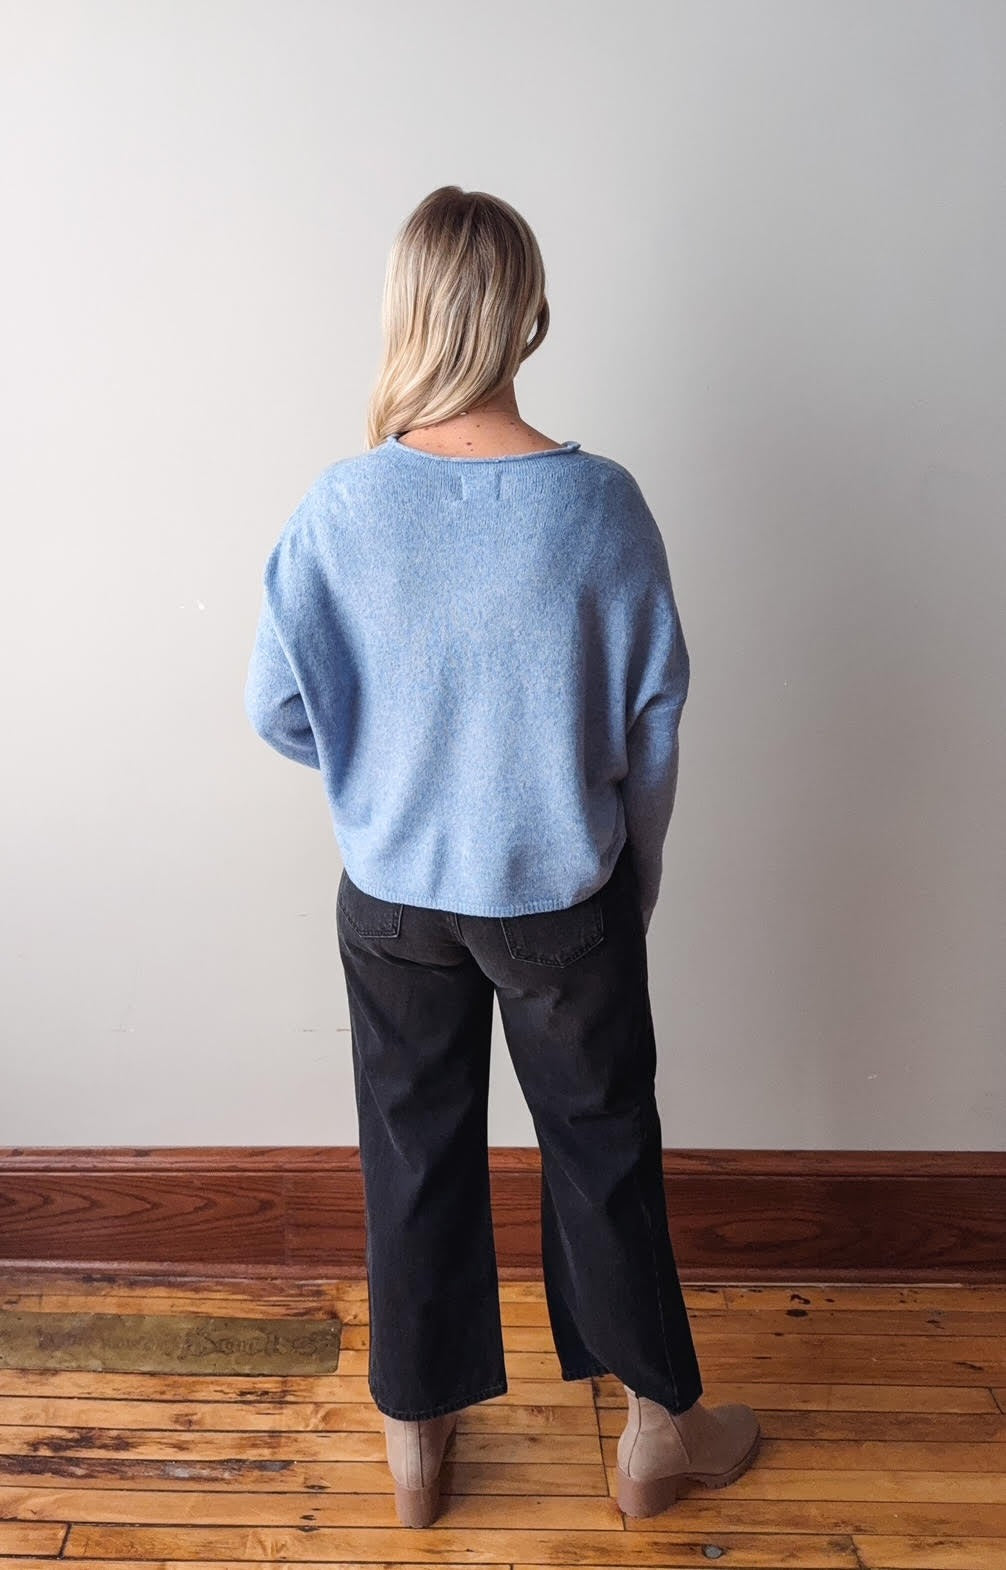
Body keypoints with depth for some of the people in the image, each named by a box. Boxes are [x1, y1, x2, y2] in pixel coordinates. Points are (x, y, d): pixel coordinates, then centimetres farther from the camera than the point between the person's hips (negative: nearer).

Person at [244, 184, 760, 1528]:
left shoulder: (341, 503, -12)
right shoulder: (599, 500, -15)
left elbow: (278, 711, -5)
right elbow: (655, 725, -8)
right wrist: (636, 876, 8)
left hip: (393, 899, 2)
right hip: (563, 897, -1)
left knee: (414, 1156, 18)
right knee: (603, 1150, 17)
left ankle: (416, 1442, 38)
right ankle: (659, 1428, 38)